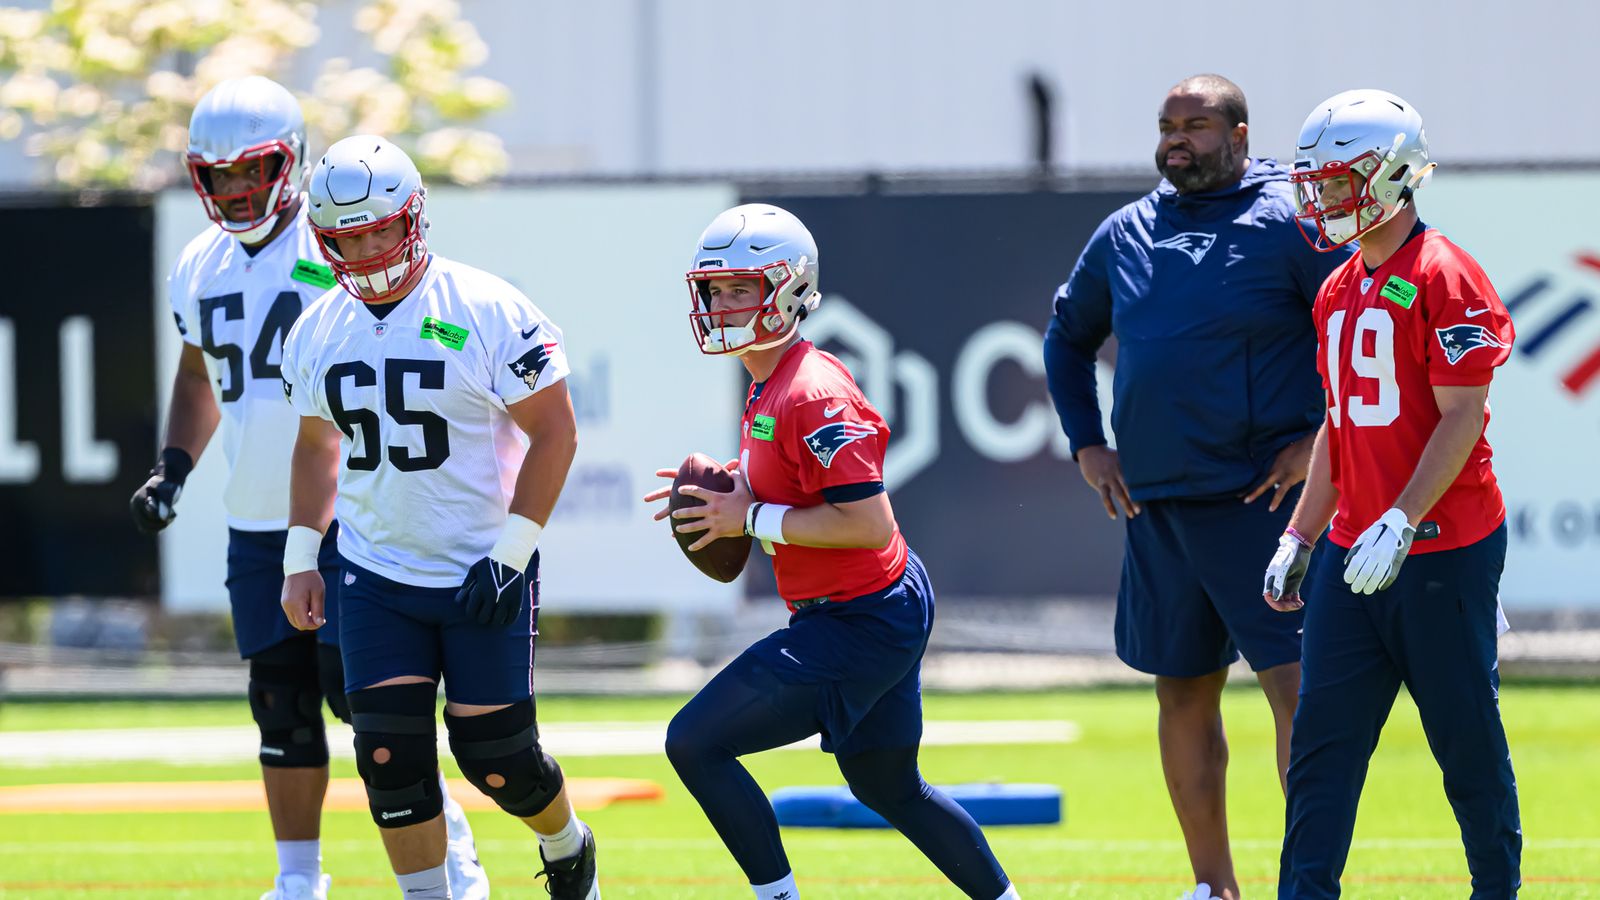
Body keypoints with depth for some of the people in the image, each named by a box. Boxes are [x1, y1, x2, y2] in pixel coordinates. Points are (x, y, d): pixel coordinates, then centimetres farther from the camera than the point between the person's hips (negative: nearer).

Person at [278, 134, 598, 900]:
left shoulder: (486, 312, -14)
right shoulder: (318, 334, 4)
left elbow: (555, 433, -11)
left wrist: (511, 555, -16)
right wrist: (300, 558, 11)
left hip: (483, 575, -4)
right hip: (376, 578, 4)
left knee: (496, 757, 0)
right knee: (390, 756, -6)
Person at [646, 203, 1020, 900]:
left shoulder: (811, 396, -22)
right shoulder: (769, 385, 10)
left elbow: (869, 523, -27)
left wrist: (754, 518, -20)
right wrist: (727, 495, 9)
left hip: (857, 626, -11)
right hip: (888, 608, 11)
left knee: (695, 743, -10)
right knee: (889, 789, 25)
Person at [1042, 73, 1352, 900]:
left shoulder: (1290, 223, -7)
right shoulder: (1125, 235, 12)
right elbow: (1068, 337, 27)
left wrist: (1327, 437, -12)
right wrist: (1085, 444, 15)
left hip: (1260, 499, -7)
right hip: (1157, 505, 7)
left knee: (1297, 688, -11)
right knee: (1184, 693, 11)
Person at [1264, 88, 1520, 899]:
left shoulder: (1444, 277, -12)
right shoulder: (1339, 292, 13)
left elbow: (1462, 419, -16)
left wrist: (1400, 525, -23)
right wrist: (1300, 539, 15)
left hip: (1444, 551, -7)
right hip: (1356, 555, 7)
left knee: (1467, 741, 3)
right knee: (1322, 740, 0)